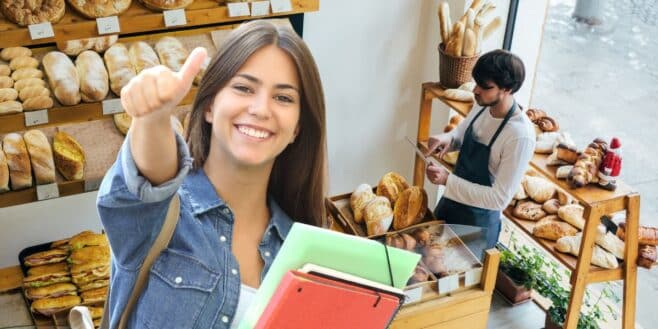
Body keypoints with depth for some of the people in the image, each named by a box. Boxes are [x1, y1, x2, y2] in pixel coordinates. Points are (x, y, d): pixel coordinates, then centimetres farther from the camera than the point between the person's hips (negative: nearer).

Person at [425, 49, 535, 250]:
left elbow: (500, 198, -26)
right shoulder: (483, 107, -6)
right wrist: (448, 139, -10)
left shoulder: (520, 136, -28)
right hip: (450, 205, 7)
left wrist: (448, 180, -28)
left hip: (478, 223, -7)